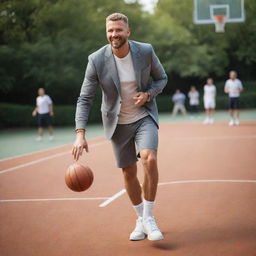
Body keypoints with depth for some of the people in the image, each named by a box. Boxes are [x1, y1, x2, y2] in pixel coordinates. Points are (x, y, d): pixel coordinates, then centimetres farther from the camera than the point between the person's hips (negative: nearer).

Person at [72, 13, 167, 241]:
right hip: (118, 123, 1)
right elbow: (84, 99, -12)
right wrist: (80, 134, -23)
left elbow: (162, 78, 4)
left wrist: (148, 94, -17)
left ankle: (149, 217, -6)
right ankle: (140, 220, 29)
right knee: (129, 172, 7)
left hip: (144, 117, -1)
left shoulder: (146, 51, -12)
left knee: (150, 160, -23)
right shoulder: (97, 60, -15)